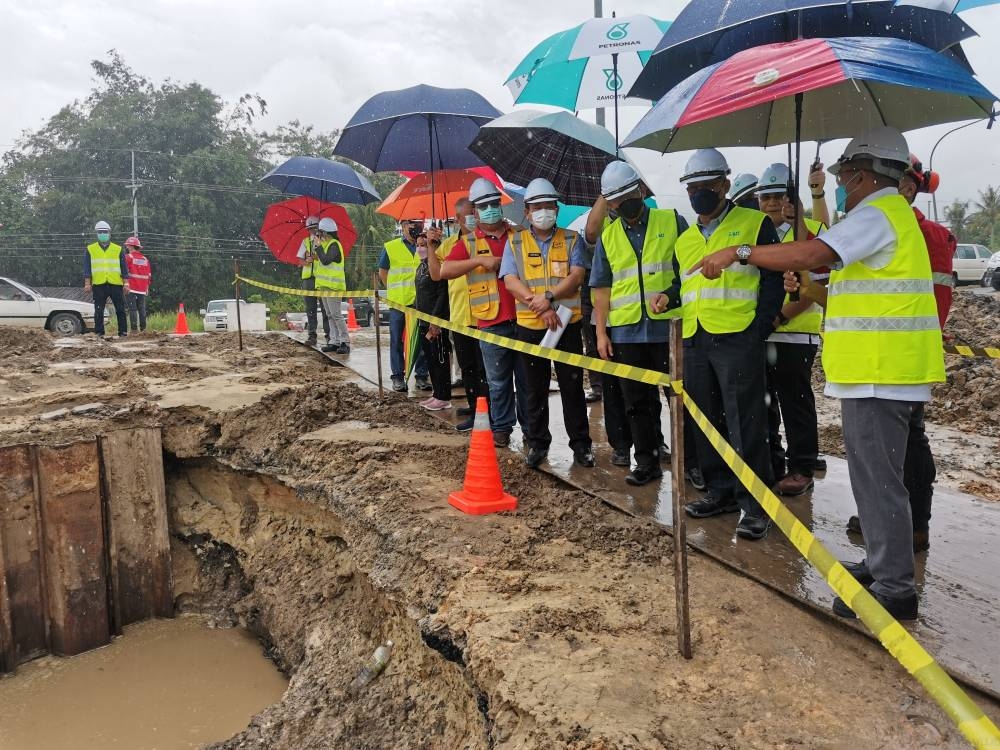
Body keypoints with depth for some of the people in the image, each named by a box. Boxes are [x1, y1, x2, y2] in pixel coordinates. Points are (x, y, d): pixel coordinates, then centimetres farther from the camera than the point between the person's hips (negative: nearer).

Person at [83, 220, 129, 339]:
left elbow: (124, 268, 9)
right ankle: (99, 333, 8)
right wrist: (87, 283, -2)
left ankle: (123, 332, 6)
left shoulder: (118, 249, 11)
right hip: (98, 285, 0)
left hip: (116, 284, 0)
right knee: (98, 311, 2)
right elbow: (87, 268, 8)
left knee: (120, 310, 1)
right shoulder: (90, 249, 11)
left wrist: (126, 283, 0)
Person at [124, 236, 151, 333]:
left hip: (132, 288, -5)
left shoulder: (128, 257, -5)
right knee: (142, 309, 9)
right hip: (142, 289, 5)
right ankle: (143, 328, 10)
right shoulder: (145, 259, 11)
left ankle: (134, 329, -6)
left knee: (132, 309, -3)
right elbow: (149, 276, 14)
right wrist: (147, 287, 22)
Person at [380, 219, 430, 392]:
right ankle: (398, 377, 12)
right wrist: (394, 290, 5)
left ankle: (421, 376, 14)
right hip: (398, 302, -1)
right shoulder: (391, 247, 3)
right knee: (397, 340, 4)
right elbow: (382, 272, 11)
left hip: (421, 301, 1)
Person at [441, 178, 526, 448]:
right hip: (492, 323, -1)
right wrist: (479, 261, -15)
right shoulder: (468, 243, 6)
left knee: (527, 378, 9)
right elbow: (444, 270, -6)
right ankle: (501, 427, 20)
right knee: (499, 381, 7)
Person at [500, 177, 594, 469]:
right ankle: (537, 443, 20)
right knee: (535, 388, 9)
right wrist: (539, 306, -16)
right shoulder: (515, 242, 7)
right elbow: (510, 281, -5)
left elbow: (576, 276, -7)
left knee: (572, 387, 4)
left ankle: (581, 444, 15)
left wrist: (549, 297, -21)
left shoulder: (572, 240, 6)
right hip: (529, 326, 1)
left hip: (567, 324, 0)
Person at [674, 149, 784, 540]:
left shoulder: (754, 224, 2)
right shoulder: (684, 239, 18)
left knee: (745, 423, -6)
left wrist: (760, 327, -12)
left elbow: (774, 279, -3)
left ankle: (755, 503, 2)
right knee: (706, 420, 11)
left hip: (738, 339, -6)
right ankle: (721, 490, 24)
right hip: (695, 342, 6)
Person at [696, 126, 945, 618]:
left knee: (877, 478, -5)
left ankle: (895, 588, 2)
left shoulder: (875, 215, -13)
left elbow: (810, 255, -26)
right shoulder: (894, 212, 22)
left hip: (878, 371, -11)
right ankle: (884, 564, 29)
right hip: (892, 370, 11)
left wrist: (739, 253, -21)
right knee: (877, 474, 18)